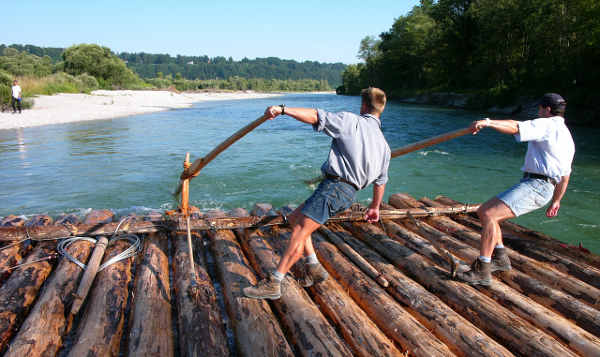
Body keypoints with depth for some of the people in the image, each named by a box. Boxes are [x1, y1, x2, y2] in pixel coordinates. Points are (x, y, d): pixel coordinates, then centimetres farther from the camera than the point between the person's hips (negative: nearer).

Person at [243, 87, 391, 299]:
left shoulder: (351, 121, -1)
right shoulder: (384, 145, 21)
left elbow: (315, 117, -12)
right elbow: (380, 181, 28)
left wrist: (282, 109, -11)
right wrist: (375, 207, 40)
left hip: (334, 186, -8)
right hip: (349, 193, 8)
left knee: (300, 232, -8)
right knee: (295, 219, 18)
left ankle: (273, 284, -6)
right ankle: (313, 267, 17)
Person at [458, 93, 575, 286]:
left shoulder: (547, 125, -2)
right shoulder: (566, 136, 28)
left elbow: (516, 127, -22)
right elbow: (565, 175, 32)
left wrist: (488, 122, -33)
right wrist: (556, 201, 38)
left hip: (535, 185, -10)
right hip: (537, 186, 10)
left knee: (489, 215, -22)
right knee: (484, 211, 10)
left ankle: (482, 272, -22)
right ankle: (500, 258, 16)